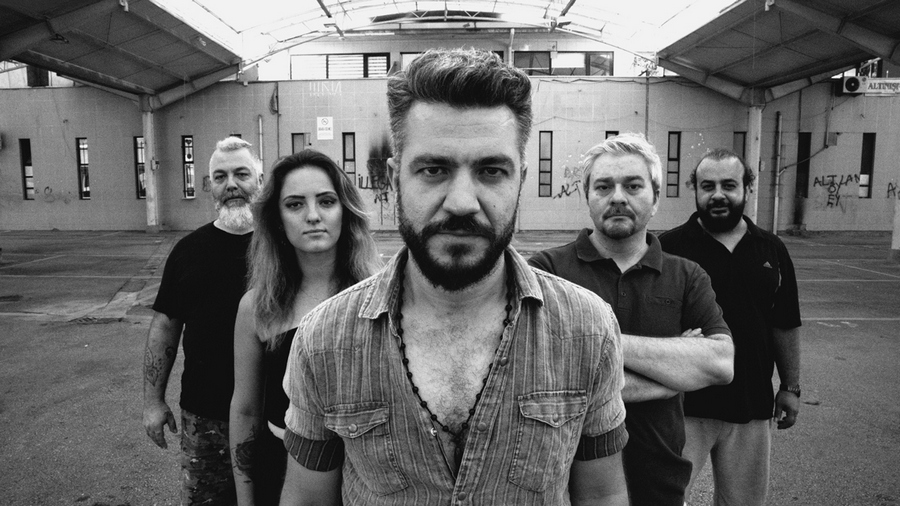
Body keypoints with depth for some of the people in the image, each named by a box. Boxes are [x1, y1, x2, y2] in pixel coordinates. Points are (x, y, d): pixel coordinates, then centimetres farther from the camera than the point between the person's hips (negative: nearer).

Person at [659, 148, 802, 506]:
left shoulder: (772, 250, 5)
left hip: (751, 406, 4)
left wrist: (791, 387, 11)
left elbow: (785, 326, 11)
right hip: (684, 405, -4)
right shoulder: (669, 248, -8)